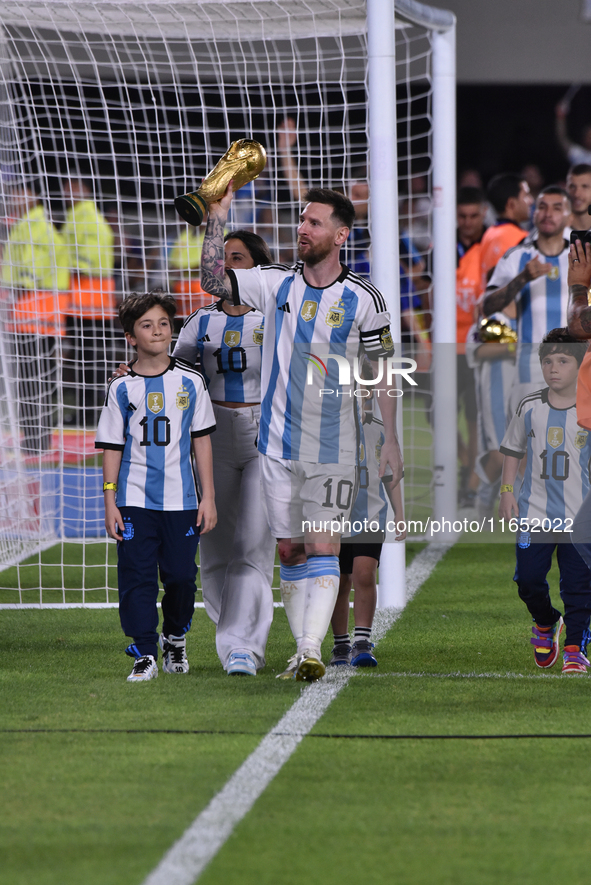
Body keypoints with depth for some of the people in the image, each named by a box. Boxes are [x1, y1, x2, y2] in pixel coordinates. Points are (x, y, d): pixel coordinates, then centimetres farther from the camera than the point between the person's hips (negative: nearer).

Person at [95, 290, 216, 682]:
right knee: (137, 576, -6)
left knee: (181, 575, 4)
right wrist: (110, 502, -1)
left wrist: (208, 497, 2)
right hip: (135, 500, -1)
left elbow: (202, 441, 6)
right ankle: (146, 654, -1)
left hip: (181, 499, 1)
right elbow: (112, 447, 4)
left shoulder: (190, 382, 3)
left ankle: (175, 639, 28)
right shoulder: (122, 388, 2)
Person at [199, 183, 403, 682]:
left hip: (334, 448, -3)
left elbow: (383, 370, 5)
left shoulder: (364, 299, -1)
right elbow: (214, 281, -5)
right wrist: (219, 215, -14)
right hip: (278, 444, 3)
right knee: (290, 550, 6)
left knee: (323, 548, -13)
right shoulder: (276, 284, 4)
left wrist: (391, 440, 2)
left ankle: (311, 650, -21)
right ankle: (302, 651, 13)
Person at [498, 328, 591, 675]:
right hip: (534, 513, 2)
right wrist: (507, 490, 7)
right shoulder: (530, 407, 3)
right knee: (528, 578, 0)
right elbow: (513, 449, 15)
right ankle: (545, 624, 29)